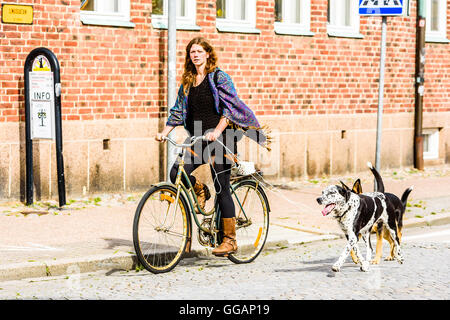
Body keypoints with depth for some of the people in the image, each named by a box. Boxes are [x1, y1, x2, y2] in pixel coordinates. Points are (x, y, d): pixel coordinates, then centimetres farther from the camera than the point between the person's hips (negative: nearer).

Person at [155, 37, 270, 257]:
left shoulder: (218, 77, -4)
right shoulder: (187, 81, 14)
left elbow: (230, 107, -13)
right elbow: (178, 111, 16)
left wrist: (217, 131, -27)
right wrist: (164, 133, 2)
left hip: (220, 139, -6)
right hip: (199, 141, 6)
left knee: (221, 189, -5)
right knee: (177, 174, -15)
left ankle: (230, 240, 3)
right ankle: (199, 191, 17)